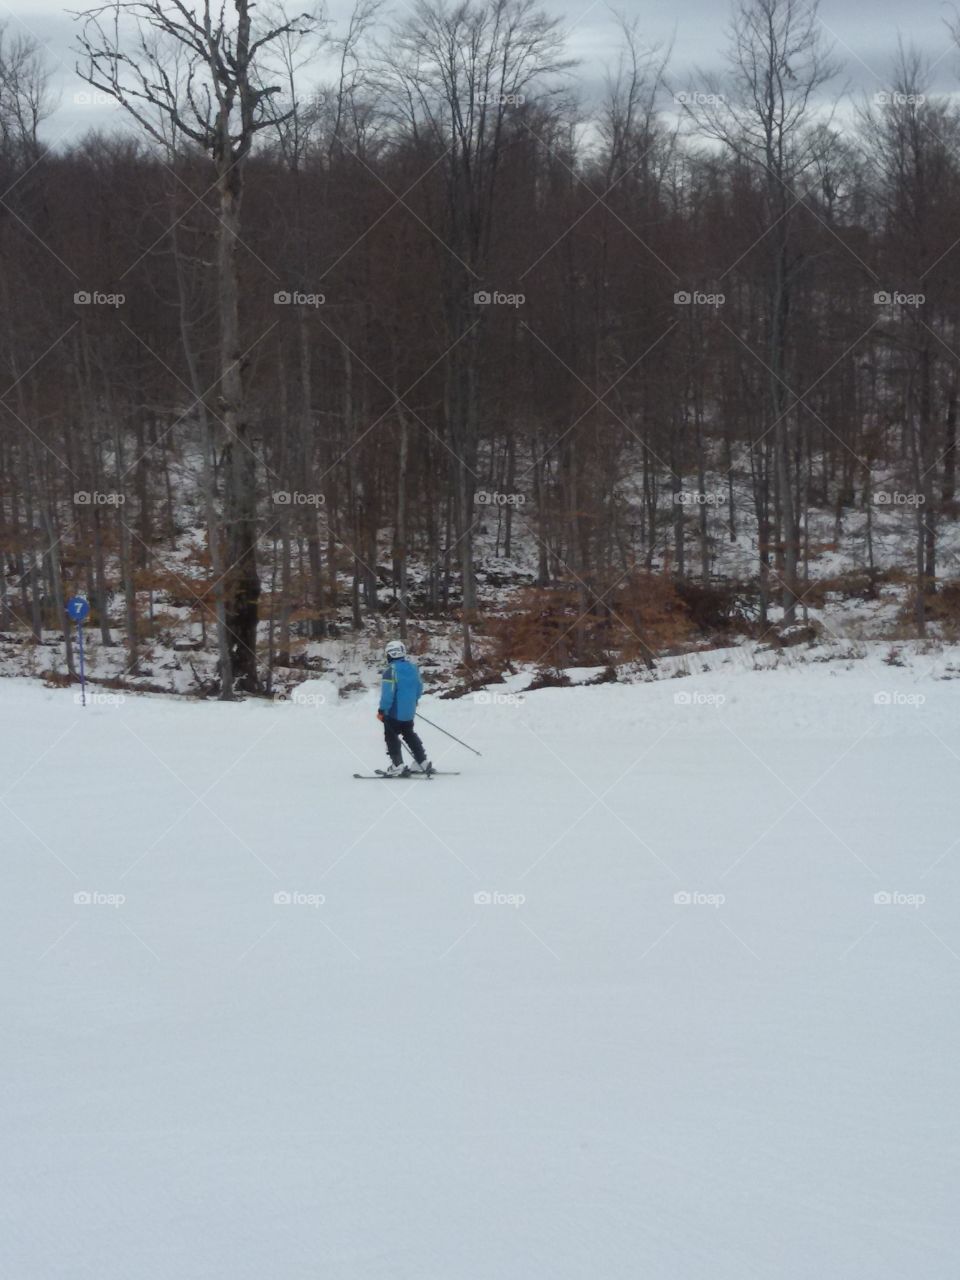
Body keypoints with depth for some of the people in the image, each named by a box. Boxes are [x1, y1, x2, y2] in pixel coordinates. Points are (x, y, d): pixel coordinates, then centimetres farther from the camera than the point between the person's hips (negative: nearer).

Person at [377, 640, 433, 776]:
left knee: (391, 737, 3)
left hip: (394, 712, -7)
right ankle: (422, 762, 22)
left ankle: (398, 765, -2)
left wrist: (382, 710, -16)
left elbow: (388, 692, -22)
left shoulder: (391, 670, -19)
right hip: (409, 711, 7)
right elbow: (419, 687, 13)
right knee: (410, 735, 21)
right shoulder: (412, 667, 3)